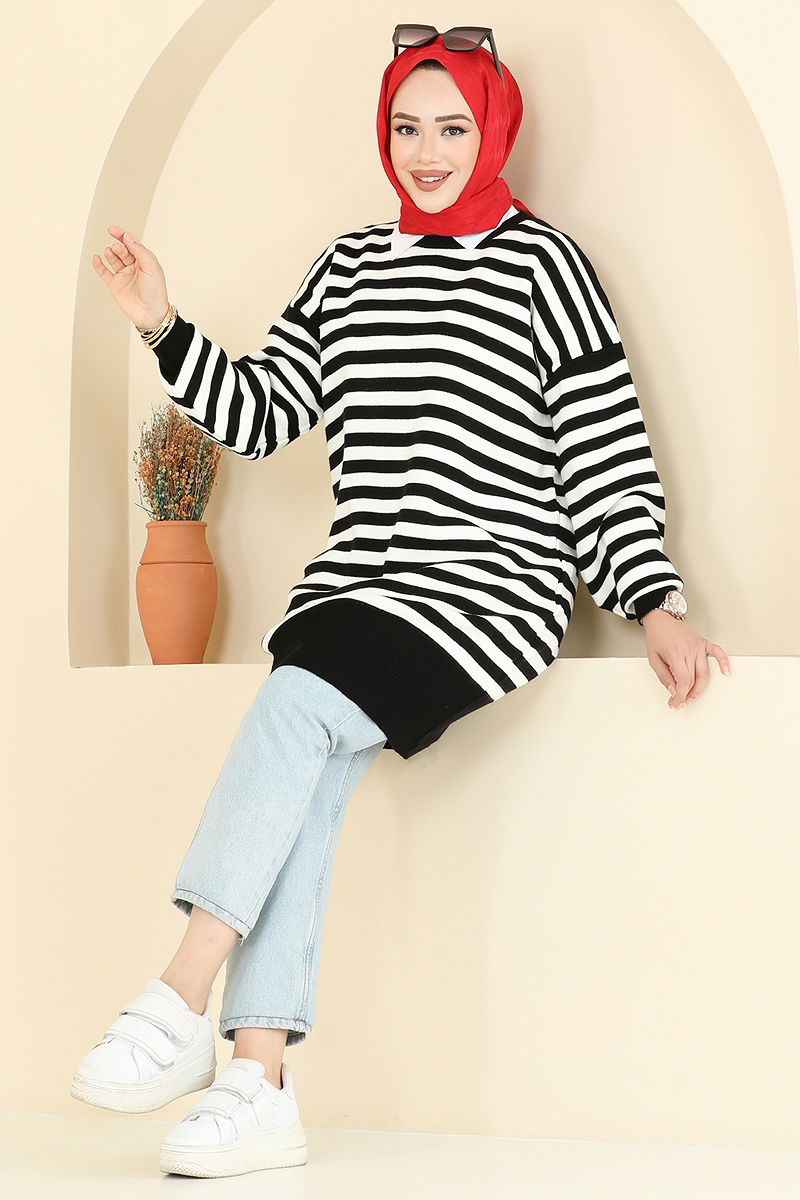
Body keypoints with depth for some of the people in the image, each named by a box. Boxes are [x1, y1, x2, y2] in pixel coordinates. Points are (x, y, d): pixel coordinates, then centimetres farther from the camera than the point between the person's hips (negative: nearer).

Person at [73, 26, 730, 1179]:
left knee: (298, 702, -28)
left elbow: (608, 454, -1)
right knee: (305, 776, -21)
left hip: (492, 586, -5)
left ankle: (180, 1002, -26)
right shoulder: (349, 267, 18)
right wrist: (163, 327, 6)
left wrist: (656, 606, -7)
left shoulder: (542, 264, 2)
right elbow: (259, 411, 18)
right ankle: (257, 1088, -24)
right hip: (356, 586, 5)